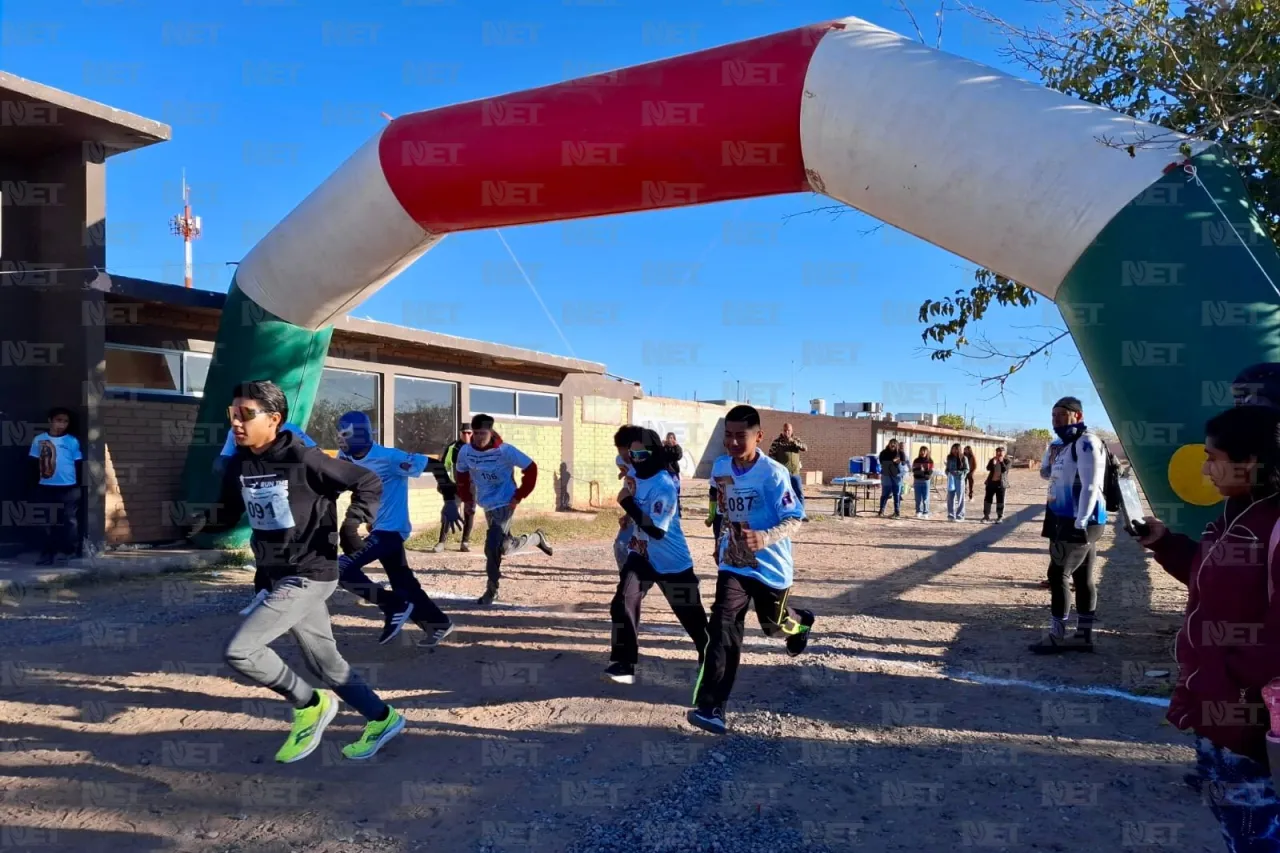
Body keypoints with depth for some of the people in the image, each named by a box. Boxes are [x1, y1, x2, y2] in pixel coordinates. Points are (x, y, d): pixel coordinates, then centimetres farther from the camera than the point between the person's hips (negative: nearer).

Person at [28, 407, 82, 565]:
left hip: (69, 488, -2)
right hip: (46, 488, 2)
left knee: (69, 521, 3)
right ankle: (47, 554, 15)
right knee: (47, 523, 9)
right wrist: (35, 484, 4)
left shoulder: (73, 441, 0)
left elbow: (78, 464, 4)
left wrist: (78, 485, 0)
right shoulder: (39, 440, 2)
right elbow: (34, 464, 7)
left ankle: (68, 551, 11)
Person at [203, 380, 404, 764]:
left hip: (309, 575, -8)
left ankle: (309, 704, 6)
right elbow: (229, 515, 13)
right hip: (273, 576, 8)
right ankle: (381, 719, 34)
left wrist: (354, 523, -24)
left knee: (239, 650, -16)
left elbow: (368, 482, -11)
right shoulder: (239, 464, 3)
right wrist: (200, 518, -7)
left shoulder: (303, 459, -17)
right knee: (325, 662, 16)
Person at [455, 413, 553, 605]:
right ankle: (536, 538, 42)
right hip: (486, 506, 6)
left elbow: (530, 468, -11)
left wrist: (519, 496, -11)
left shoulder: (505, 450, -18)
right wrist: (467, 498, 8)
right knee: (504, 547, 14)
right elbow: (461, 474, 13)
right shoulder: (465, 451, -6)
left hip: (505, 503, -6)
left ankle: (491, 590, 5)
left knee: (492, 547, -15)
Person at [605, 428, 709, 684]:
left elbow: (657, 530, -34)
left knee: (692, 615, 9)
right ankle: (624, 664, -6)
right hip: (641, 555, 6)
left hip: (672, 561, -6)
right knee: (622, 605, -13)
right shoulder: (635, 475, -2)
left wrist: (627, 502, -34)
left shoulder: (664, 485, -27)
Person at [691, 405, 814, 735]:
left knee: (774, 625, 19)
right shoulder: (720, 468, -3)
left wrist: (766, 537, -41)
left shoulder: (773, 473, -20)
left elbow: (794, 520, -22)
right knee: (723, 628, -14)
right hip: (733, 562, 3)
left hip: (771, 565, -3)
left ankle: (801, 622, 57)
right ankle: (710, 706, -14)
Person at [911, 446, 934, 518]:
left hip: (926, 481, -2)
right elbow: (913, 470, 0)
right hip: (917, 480, 2)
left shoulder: (930, 461, 2)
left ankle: (925, 513, 5)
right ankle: (918, 512, 12)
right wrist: (919, 470, -18)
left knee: (925, 498, -1)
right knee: (918, 498, 4)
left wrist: (924, 471, -19)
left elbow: (931, 472, -4)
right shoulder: (916, 460, 7)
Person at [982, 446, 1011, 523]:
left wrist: (1001, 462, -22)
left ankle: (1000, 517, 8)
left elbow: (1005, 469, -17)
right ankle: (986, 515, 14)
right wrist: (993, 462, -20)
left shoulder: (1006, 461, -1)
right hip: (991, 482, 3)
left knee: (1000, 500, -1)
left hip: (1001, 483, -3)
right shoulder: (993, 460, 6)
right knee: (987, 498, 4)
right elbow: (988, 468, -8)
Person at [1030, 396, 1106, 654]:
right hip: (1066, 519, 10)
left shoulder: (1086, 443, -15)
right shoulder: (1062, 445, 15)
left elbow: (1091, 486, -21)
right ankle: (1083, 635, 17)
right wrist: (1051, 452, 8)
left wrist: (1080, 523, -25)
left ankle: (1056, 637, -2)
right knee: (1083, 577, 11)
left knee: (1058, 574, -7)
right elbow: (1046, 473, 26)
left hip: (1080, 521, -10)